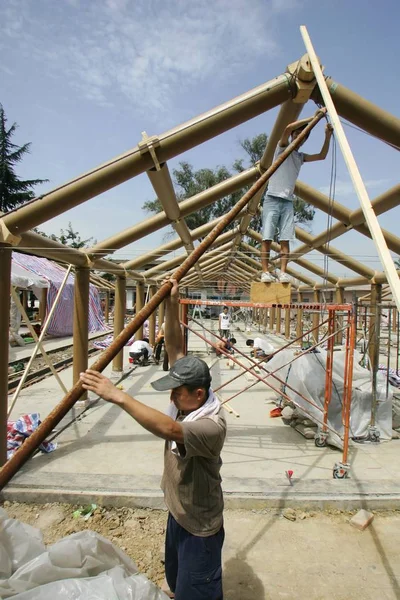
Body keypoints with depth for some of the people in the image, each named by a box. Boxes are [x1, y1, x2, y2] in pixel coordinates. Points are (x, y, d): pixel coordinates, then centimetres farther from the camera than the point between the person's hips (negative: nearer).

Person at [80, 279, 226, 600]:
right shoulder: (187, 401, -12)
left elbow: (170, 430, -53)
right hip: (177, 513, 8)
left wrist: (119, 396, -55)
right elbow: (175, 350, -13)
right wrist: (171, 306, -22)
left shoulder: (212, 425, -34)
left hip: (201, 527, -8)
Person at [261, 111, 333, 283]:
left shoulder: (301, 157, 23)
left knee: (285, 239, -5)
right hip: (272, 199, -5)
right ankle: (265, 272, -9)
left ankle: (283, 272, -8)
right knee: (267, 238, -10)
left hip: (288, 202, 5)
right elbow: (288, 128, -10)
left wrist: (327, 136, 8)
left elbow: (322, 156, 20)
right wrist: (313, 118, -8)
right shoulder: (282, 148, 7)